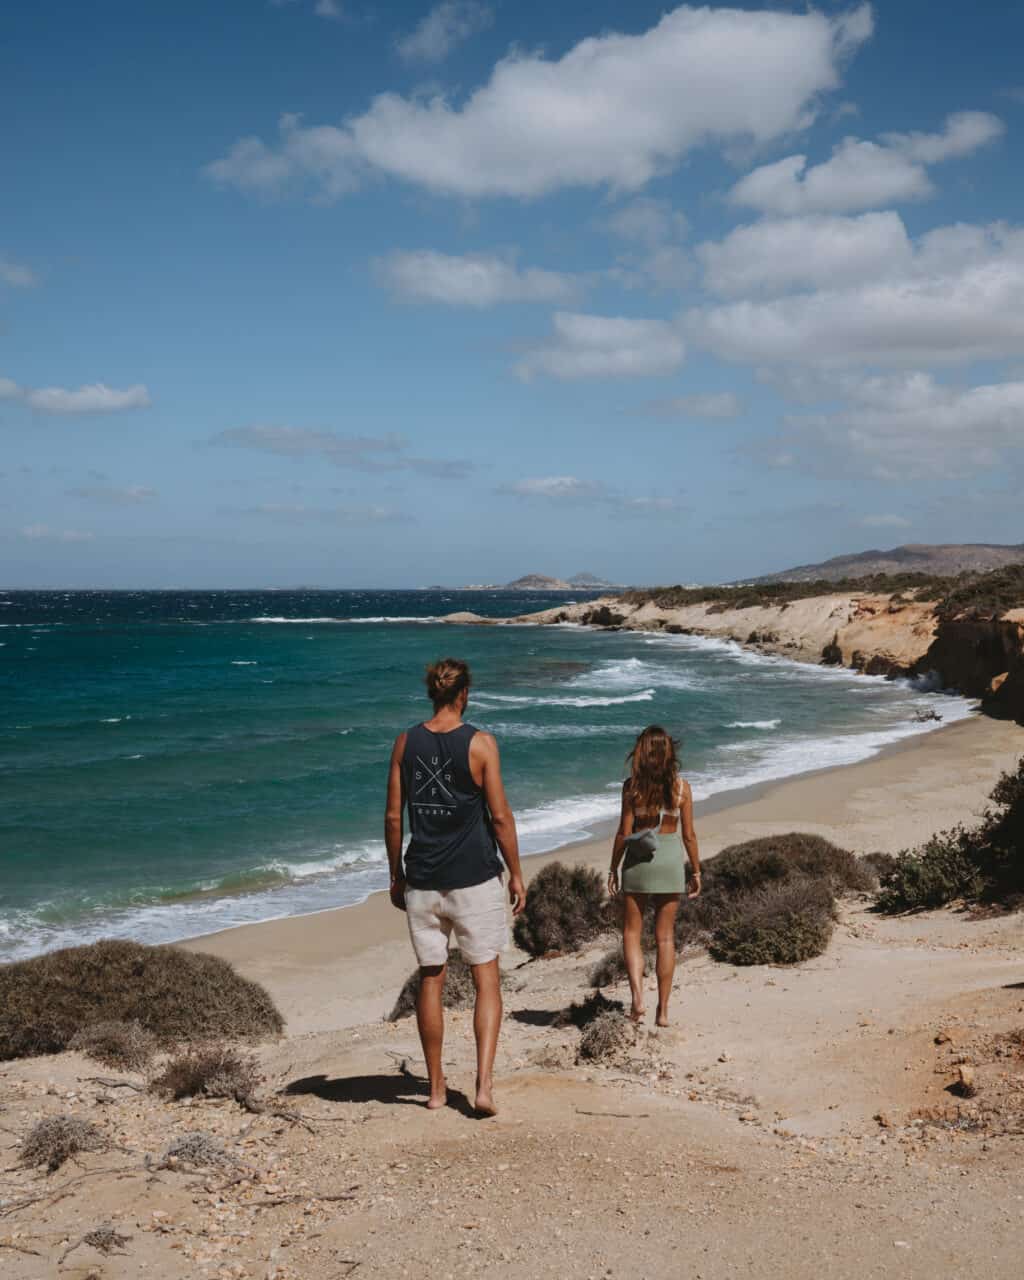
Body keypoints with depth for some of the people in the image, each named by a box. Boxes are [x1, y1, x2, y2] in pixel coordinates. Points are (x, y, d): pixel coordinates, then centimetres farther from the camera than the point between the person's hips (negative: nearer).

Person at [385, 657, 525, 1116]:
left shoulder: (406, 742, 1)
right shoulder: (480, 743, -9)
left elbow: (393, 815, 3)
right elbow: (500, 815, -8)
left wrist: (396, 875, 13)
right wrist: (516, 873, 2)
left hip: (422, 882, 3)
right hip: (474, 880, -3)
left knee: (431, 980, 12)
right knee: (487, 979, 5)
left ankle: (436, 1088, 20)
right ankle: (484, 1083, -6)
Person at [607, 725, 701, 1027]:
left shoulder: (632, 786, -8)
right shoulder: (681, 786, -4)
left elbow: (624, 832, -8)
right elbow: (688, 835, -1)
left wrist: (613, 869, 2)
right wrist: (696, 871, 9)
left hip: (638, 861, -2)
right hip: (670, 861, 2)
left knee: (631, 933, 11)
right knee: (665, 937, 9)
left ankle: (637, 996, -7)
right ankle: (663, 1009, 11)